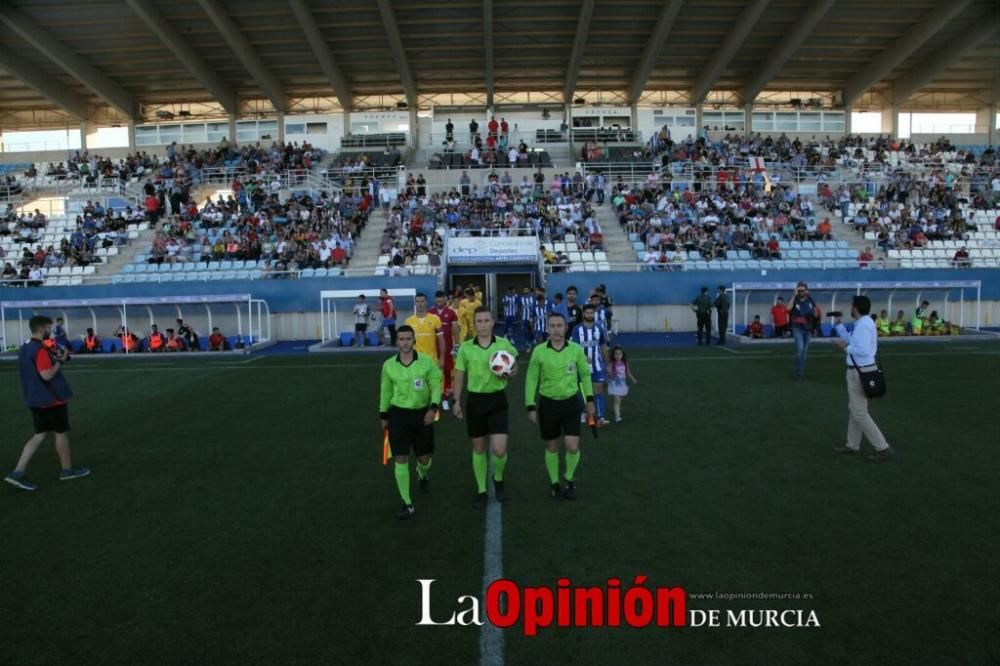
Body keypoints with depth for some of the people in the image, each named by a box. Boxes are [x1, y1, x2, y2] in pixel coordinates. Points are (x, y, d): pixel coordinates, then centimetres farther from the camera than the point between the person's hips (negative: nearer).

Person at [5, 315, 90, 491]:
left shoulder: (25, 348, 10)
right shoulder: (40, 350, -20)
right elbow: (47, 375, -26)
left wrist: (54, 358, 12)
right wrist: (60, 360, -14)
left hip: (35, 399, 9)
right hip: (52, 399, -9)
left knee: (40, 434, 11)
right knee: (61, 433, 6)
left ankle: (18, 472, 3)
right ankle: (67, 470, 19)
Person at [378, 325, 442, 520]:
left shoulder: (426, 362, -7)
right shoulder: (389, 365, -2)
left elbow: (436, 386, -5)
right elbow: (385, 392, 9)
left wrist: (433, 408, -18)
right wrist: (383, 415, 12)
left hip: (422, 413, 0)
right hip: (398, 414, 0)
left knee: (424, 457, 11)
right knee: (400, 459, -4)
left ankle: (422, 474, 50)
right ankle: (407, 504, 8)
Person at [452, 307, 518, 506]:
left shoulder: (504, 344, -3)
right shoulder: (465, 348, -3)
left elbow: (514, 366, 12)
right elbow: (459, 377, 5)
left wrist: (510, 374, -11)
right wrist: (456, 401, 0)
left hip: (497, 400, -1)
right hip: (476, 400, 1)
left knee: (499, 450, -7)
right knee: (478, 448, 11)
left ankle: (498, 479, 26)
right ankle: (481, 490, 27)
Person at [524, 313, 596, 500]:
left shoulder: (576, 349, -6)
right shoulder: (539, 351, -9)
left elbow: (585, 374, 8)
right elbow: (531, 379, -2)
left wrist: (589, 398, 6)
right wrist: (531, 406, -4)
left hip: (570, 402, 0)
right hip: (548, 403, 0)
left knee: (573, 447, -6)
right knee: (551, 447, 11)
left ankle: (570, 479, 22)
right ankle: (554, 483, 30)